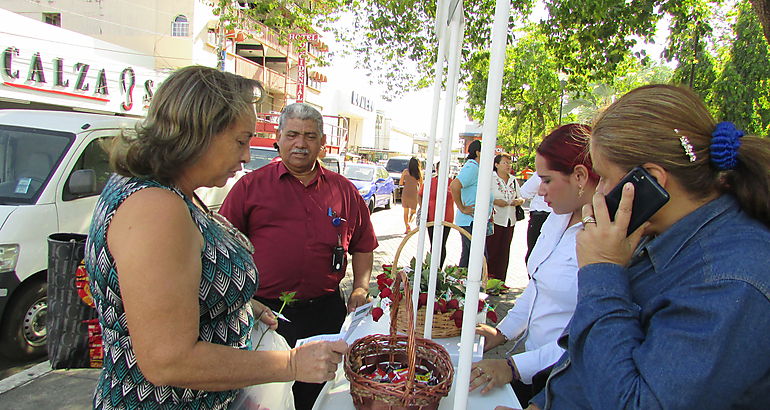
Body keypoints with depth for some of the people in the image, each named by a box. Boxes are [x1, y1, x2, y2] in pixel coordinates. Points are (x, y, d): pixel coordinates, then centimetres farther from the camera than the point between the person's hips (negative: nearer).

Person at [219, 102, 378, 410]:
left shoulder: (344, 190, 8)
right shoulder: (251, 186, 0)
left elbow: (363, 244, 17)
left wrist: (360, 288, 6)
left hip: (326, 312, 2)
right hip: (264, 312, -2)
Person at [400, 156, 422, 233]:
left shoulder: (405, 171, -4)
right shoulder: (419, 173, -4)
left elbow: (400, 183, -1)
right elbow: (421, 185, 5)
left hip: (405, 193, 0)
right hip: (414, 194, 0)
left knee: (406, 212, 13)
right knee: (413, 212, 14)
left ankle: (407, 228, 7)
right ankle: (409, 224, -11)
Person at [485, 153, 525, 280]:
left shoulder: (513, 180, 14)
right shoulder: (490, 178, -5)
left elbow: (521, 197, 23)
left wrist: (519, 201, 1)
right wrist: (495, 201, -20)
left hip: (509, 221, 6)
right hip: (494, 221, -6)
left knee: (504, 252, 10)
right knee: (491, 251, -5)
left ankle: (500, 281, 18)